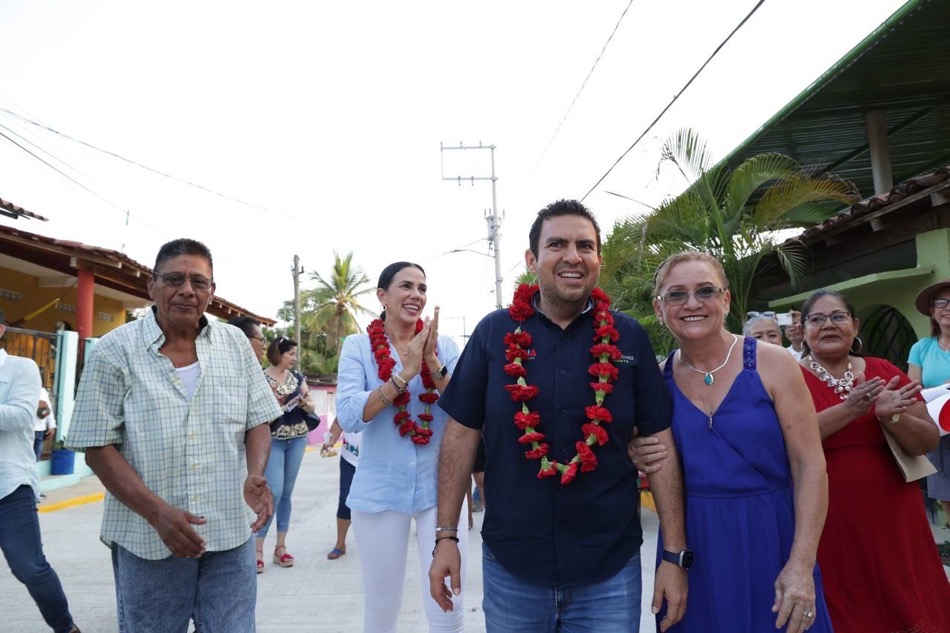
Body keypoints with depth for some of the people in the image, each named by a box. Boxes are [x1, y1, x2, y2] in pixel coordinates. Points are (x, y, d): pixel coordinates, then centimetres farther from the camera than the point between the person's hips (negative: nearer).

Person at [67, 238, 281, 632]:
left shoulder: (236, 344, 3)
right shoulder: (115, 350, -5)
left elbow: (257, 421, 6)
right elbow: (98, 447, -6)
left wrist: (255, 474, -14)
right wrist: (157, 512, -17)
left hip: (231, 533, 2)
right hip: (147, 538, -2)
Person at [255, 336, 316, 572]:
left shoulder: (297, 377, 6)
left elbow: (312, 407, 10)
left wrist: (303, 403, -10)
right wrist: (272, 403, -23)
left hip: (297, 439, 5)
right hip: (273, 440, -5)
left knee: (287, 492, 9)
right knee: (274, 492, -10)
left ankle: (280, 546, 17)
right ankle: (258, 548, 2)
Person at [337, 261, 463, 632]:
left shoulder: (444, 345, 1)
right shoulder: (358, 346, -3)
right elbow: (349, 417, -15)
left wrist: (434, 365, -20)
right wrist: (406, 373, -23)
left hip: (440, 488, 1)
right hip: (381, 491, -1)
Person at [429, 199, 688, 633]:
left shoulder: (630, 338, -3)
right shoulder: (494, 333, -4)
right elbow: (462, 434, -1)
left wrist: (676, 555, -3)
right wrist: (446, 536, -3)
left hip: (611, 568, 0)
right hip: (509, 565, 1)